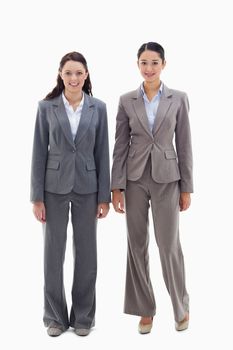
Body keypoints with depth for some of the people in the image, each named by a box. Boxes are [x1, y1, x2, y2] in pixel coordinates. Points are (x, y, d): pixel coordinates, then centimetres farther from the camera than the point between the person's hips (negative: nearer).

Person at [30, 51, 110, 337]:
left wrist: (104, 196, -1)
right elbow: (39, 152, -2)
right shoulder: (47, 107, -1)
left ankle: (83, 316, 24)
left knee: (86, 253, 7)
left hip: (87, 187, 1)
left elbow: (102, 153, 2)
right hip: (55, 187, -1)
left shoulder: (98, 108, 2)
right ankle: (55, 316, 23)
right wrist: (37, 196, -5)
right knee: (53, 253, 6)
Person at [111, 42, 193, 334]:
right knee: (137, 245, 7)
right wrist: (116, 187, -2)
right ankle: (145, 309, 23)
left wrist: (187, 187, -1)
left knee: (169, 245, 0)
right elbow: (120, 146, 2)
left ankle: (181, 306, 24)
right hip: (135, 179, 2)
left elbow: (184, 145, 1)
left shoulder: (178, 99, 0)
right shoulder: (127, 100, 2)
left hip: (166, 179, -1)